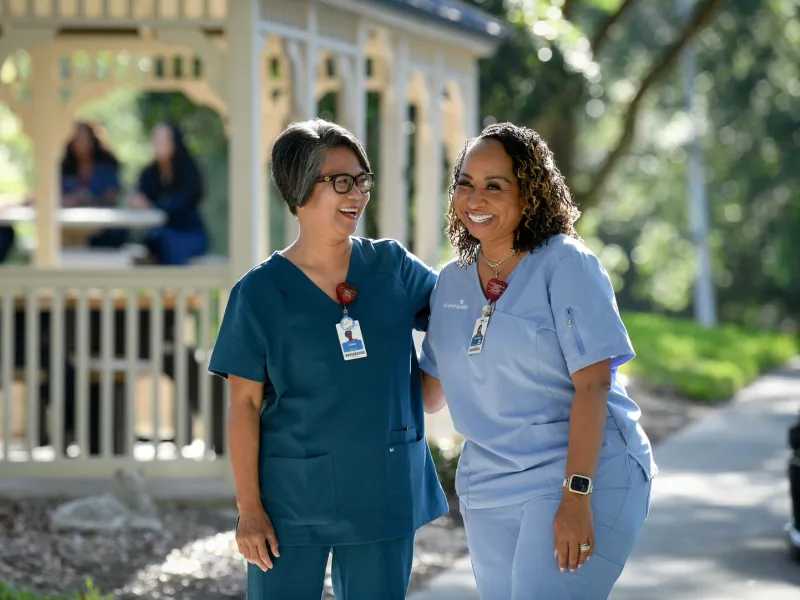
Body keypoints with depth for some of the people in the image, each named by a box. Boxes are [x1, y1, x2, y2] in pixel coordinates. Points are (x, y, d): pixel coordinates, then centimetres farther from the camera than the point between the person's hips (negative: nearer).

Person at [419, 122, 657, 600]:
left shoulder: (566, 264, -9)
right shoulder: (452, 281, 9)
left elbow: (592, 384, -15)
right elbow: (432, 392, 15)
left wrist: (576, 497, -22)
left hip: (585, 475, -6)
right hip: (490, 492, 6)